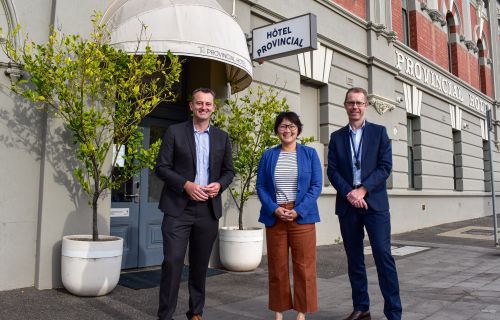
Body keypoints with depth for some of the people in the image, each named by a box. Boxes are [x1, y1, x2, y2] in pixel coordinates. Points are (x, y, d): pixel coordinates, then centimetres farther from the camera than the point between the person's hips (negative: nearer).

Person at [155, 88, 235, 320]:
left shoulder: (222, 137, 10)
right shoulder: (175, 132, 1)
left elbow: (229, 170, 13)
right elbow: (161, 167, -3)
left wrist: (220, 185, -8)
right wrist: (186, 185, -16)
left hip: (209, 209, 3)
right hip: (178, 208, -3)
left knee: (200, 264, 12)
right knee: (172, 261, -6)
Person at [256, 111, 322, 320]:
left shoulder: (309, 154, 4)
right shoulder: (268, 155, 8)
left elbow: (316, 186, -2)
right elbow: (260, 186, 4)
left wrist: (298, 211, -13)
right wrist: (274, 209, -12)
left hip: (302, 216, -1)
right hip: (274, 217, 1)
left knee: (303, 266, 3)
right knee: (277, 266, 8)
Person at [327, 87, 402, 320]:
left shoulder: (379, 132, 6)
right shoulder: (337, 137, 11)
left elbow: (385, 166, -3)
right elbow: (332, 171, 3)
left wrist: (362, 190, -14)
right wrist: (348, 193, -13)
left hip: (374, 203, -2)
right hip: (347, 204, 3)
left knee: (383, 255, -6)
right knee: (354, 258, 8)